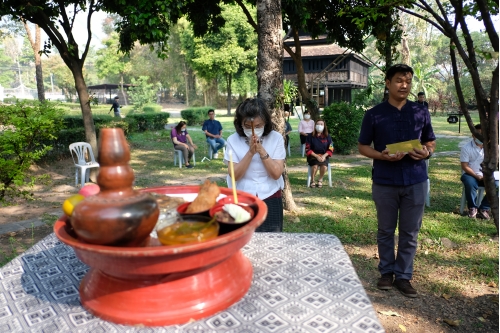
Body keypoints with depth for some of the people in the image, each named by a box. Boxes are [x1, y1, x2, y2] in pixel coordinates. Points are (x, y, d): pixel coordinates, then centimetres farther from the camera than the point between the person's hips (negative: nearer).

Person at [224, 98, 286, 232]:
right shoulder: (233, 140, -5)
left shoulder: (276, 138, -5)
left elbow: (276, 173, -11)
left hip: (271, 200, 0)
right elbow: (234, 175, -13)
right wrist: (250, 152, -22)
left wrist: (262, 151, -21)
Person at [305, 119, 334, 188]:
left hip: (324, 156, 1)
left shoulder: (327, 137, 4)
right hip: (313, 156, -1)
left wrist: (324, 156, -15)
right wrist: (317, 156, -16)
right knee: (315, 165, -32)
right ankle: (312, 180, -6)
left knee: (324, 166, -29)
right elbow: (308, 149, -5)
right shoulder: (311, 137, -2)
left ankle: (320, 180, 0)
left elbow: (330, 149, 3)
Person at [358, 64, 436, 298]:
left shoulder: (421, 113, 4)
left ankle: (403, 276, 22)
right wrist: (382, 155, -17)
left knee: (410, 232, 8)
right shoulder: (374, 114, -2)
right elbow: (362, 146, 2)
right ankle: (387, 271, 28)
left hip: (415, 182, 2)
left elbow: (431, 142, 14)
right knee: (386, 231, 11)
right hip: (385, 182, -1)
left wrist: (427, 152, -10)